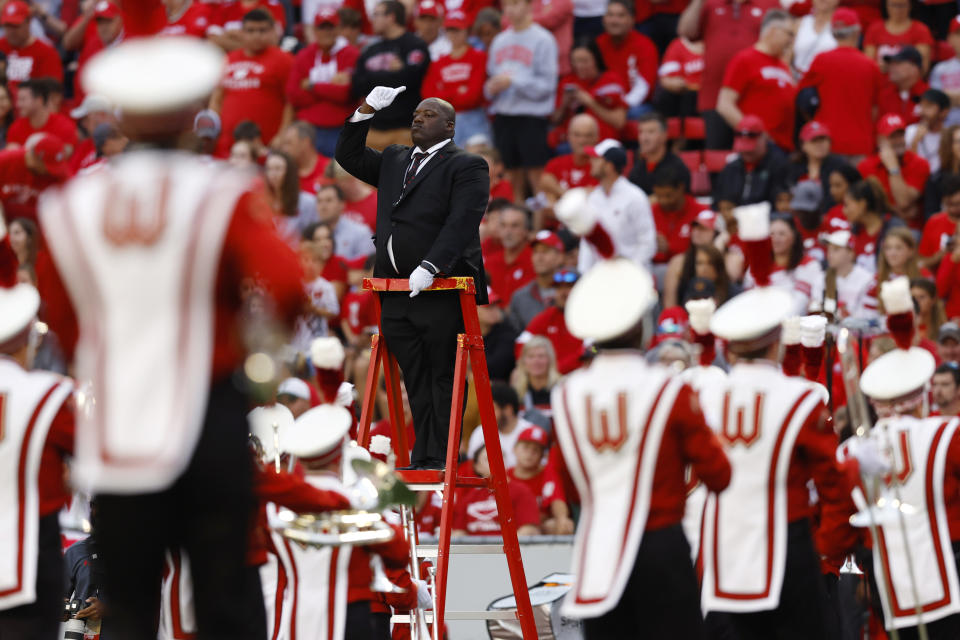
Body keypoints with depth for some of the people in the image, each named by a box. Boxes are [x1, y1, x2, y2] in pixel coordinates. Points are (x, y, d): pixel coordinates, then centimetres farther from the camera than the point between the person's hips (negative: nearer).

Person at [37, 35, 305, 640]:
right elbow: (287, 284, -19)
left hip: (115, 427, 2)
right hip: (208, 421, -2)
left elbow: (63, 320, 9)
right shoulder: (220, 195, -7)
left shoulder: (72, 205, 2)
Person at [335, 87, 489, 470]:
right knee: (416, 382, 6)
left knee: (442, 379, -5)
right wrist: (366, 110, 10)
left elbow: (461, 222, -13)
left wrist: (429, 267, -24)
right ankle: (422, 460, 6)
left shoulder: (466, 167, -1)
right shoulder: (393, 162, 22)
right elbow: (349, 156, 24)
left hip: (440, 292, -6)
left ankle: (438, 460, -6)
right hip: (396, 295, 6)